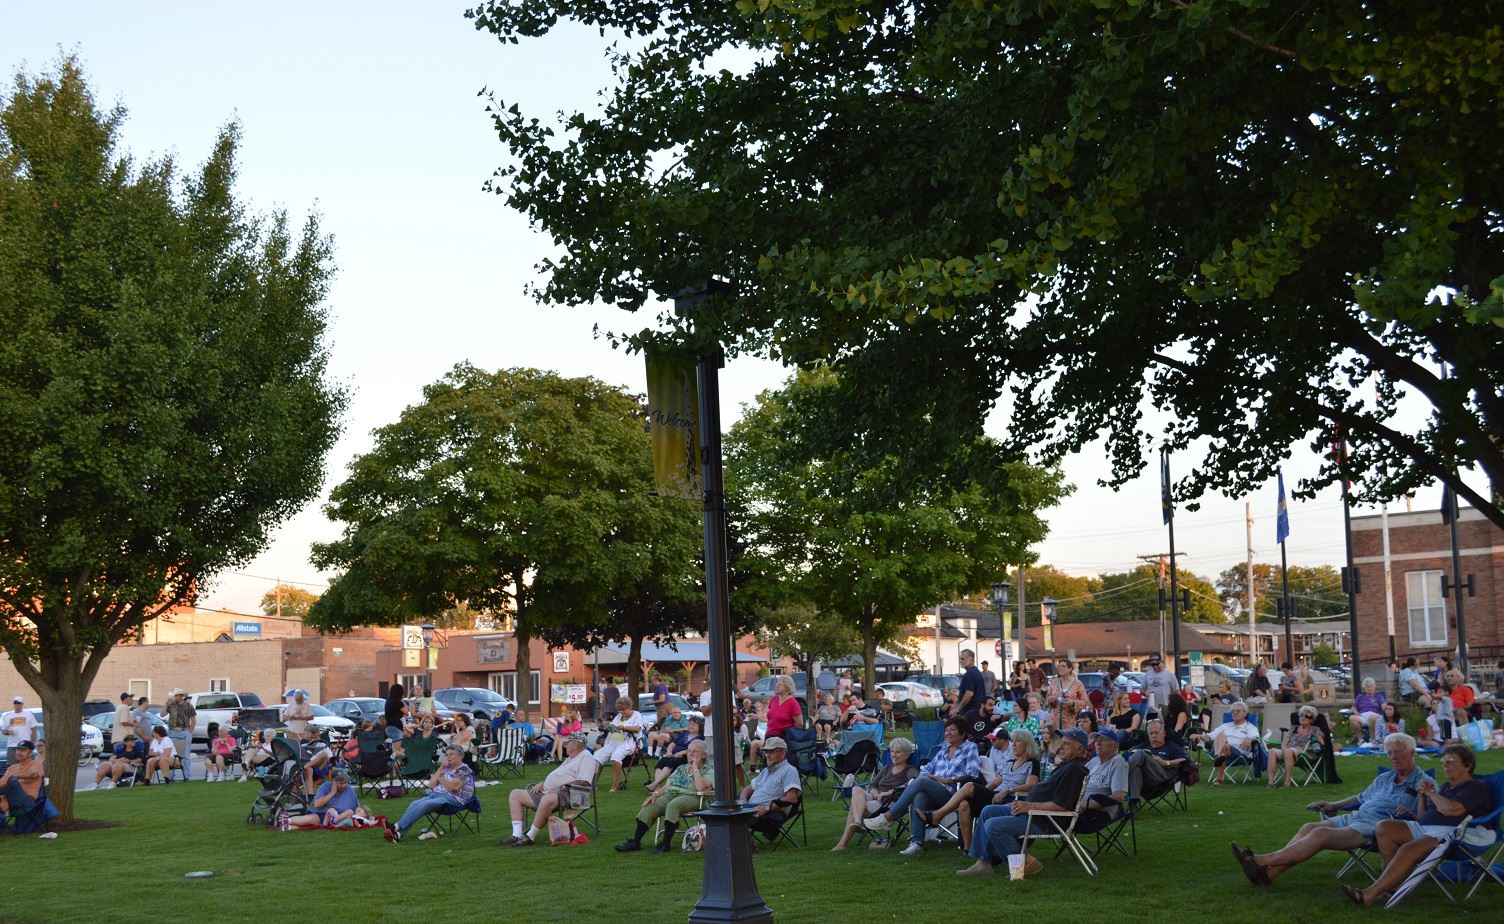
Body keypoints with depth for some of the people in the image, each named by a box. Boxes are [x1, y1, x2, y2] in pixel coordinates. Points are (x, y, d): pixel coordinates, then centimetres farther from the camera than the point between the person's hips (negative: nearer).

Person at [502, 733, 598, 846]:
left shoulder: (586, 757, -4)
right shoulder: (570, 758, 29)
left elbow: (583, 782, -17)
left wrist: (563, 787, -21)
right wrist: (542, 784, 16)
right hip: (546, 793, 10)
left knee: (547, 799, -44)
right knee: (514, 794, 5)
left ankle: (530, 838, -32)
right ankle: (517, 836, -12)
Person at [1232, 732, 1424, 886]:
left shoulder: (1421, 782, 5)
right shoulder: (1383, 779, 29)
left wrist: (1409, 812, -22)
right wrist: (1333, 805, 28)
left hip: (1377, 825, -8)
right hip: (1354, 817, 8)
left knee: (1321, 834, -25)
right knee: (1309, 827, -15)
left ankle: (1264, 861, -31)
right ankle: (1270, 872, -28)